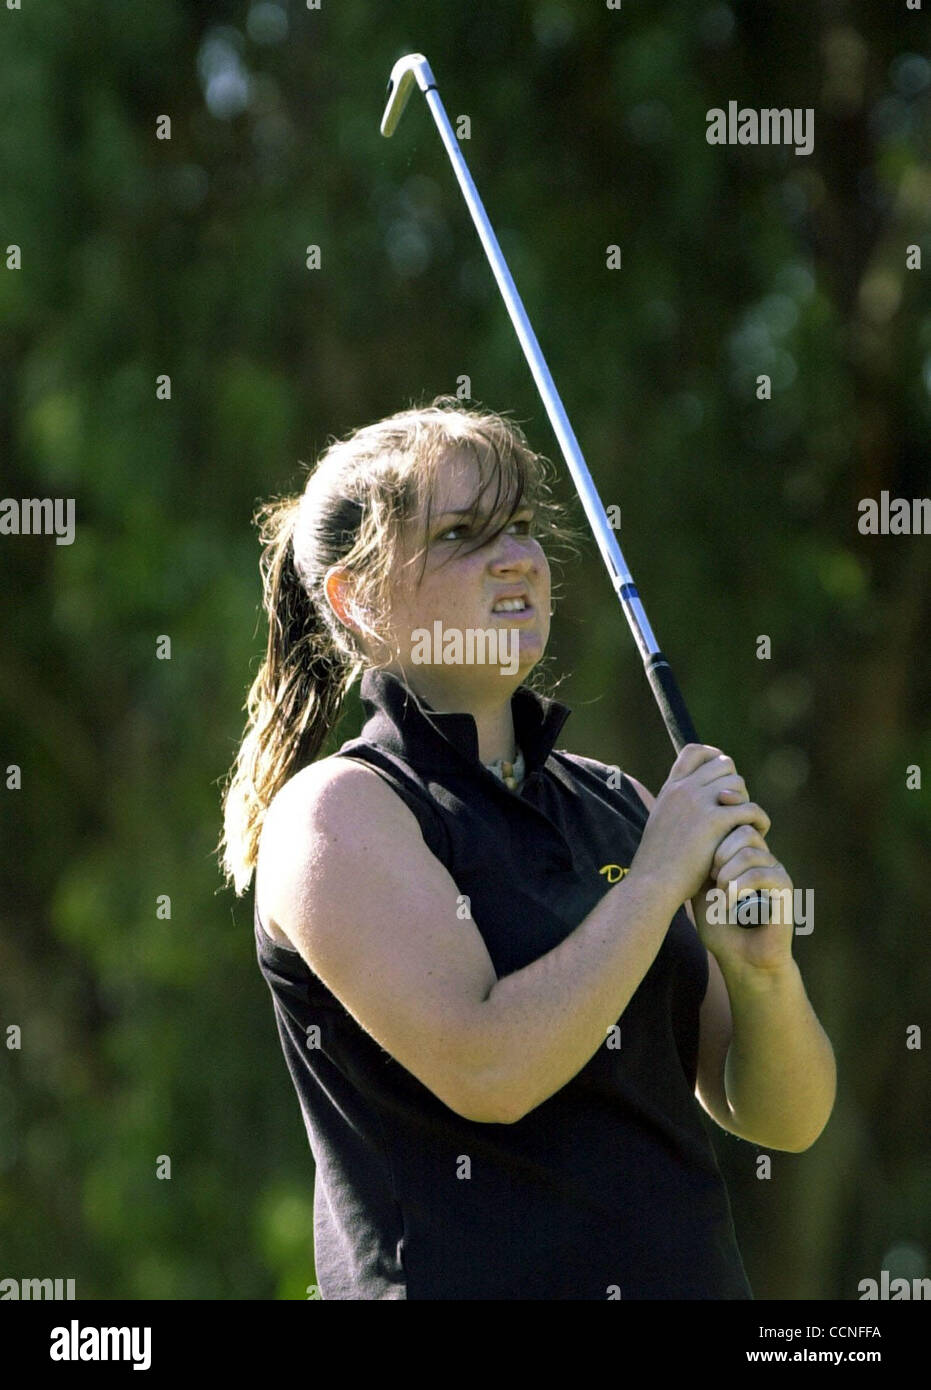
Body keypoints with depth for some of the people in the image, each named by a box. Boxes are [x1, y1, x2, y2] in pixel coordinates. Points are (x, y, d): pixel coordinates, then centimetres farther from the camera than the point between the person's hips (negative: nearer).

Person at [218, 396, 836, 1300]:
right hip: (458, 1280, -5)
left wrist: (762, 972, -10)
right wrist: (658, 878, -12)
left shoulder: (617, 805, 10)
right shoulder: (338, 810, -6)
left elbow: (785, 1120, 9)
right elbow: (484, 1070, -20)